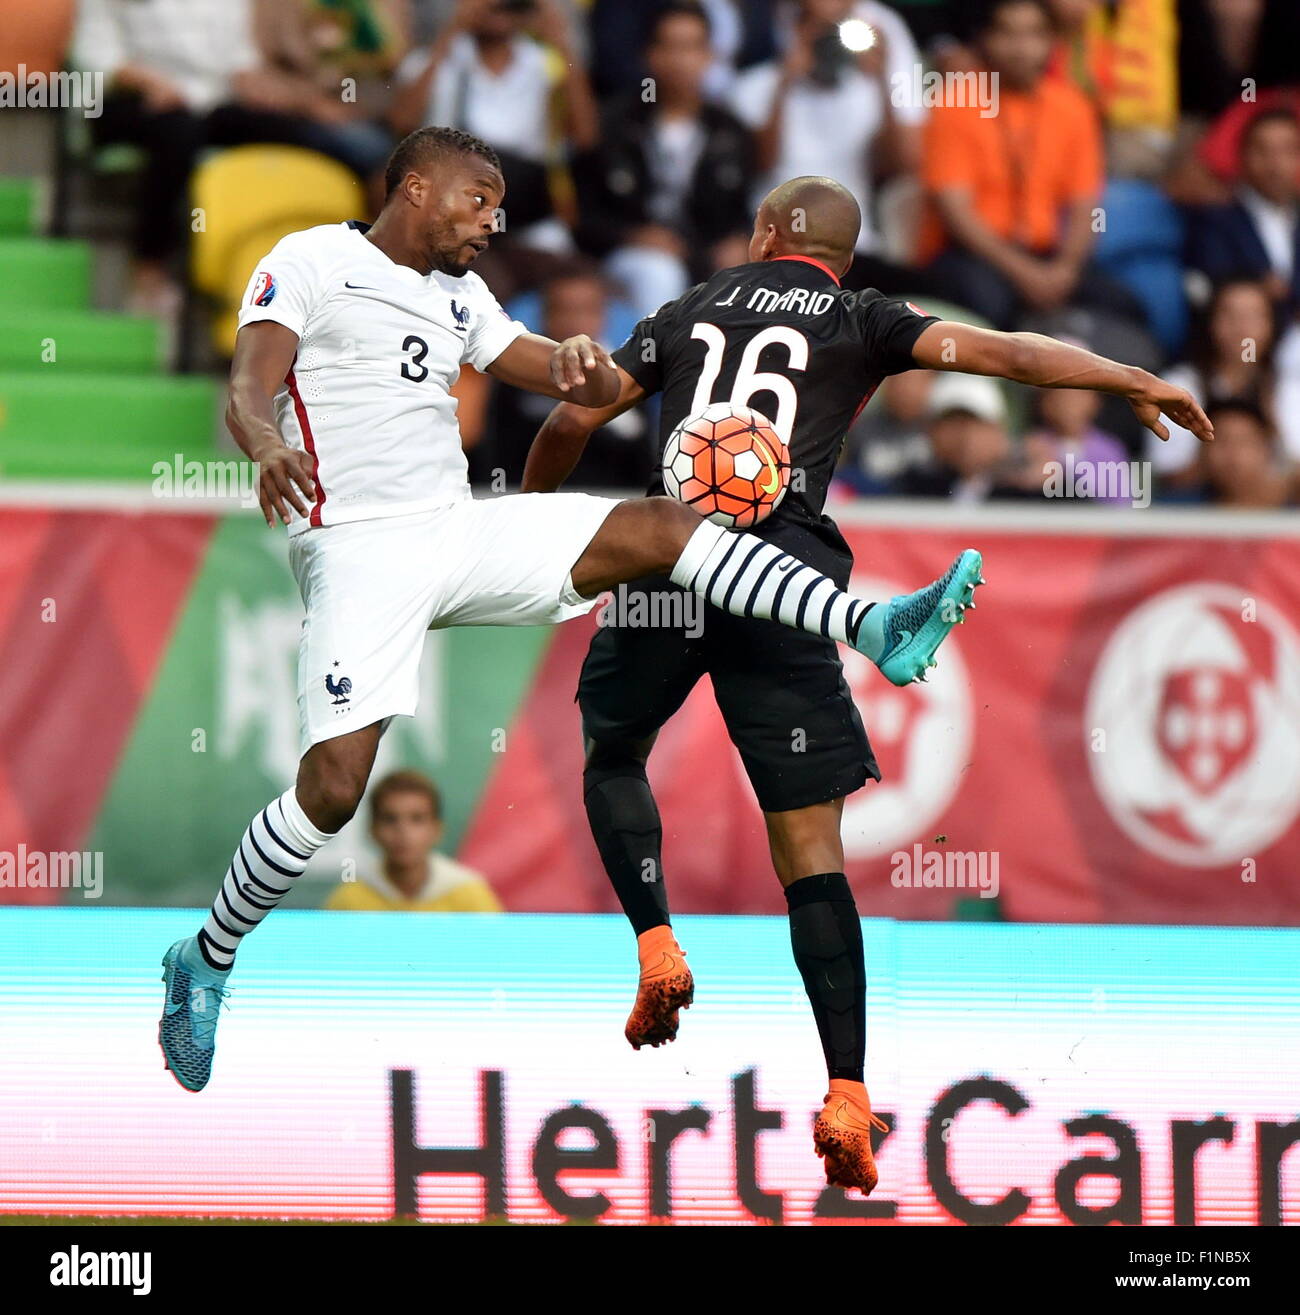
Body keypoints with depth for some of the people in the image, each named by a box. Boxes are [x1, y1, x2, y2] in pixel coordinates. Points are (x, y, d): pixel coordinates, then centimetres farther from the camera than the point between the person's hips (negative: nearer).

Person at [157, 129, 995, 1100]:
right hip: (359, 545, -6)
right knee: (334, 786, -16)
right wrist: (268, 446, -35)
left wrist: (587, 367, -7)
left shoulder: (460, 295, 22)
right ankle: (207, 960, 2)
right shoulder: (309, 262, 2)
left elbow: (592, 388, 20)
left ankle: (873, 628, -17)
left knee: (662, 527, -10)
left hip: (461, 529, 6)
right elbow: (247, 392, -11)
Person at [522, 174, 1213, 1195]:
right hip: (787, 569, -1)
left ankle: (657, 947, 6)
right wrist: (1133, 382, 2)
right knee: (812, 852, 1)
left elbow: (572, 421, 19)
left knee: (613, 755, 30)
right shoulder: (860, 323, 12)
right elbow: (998, 352, 0)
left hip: (670, 558, 1)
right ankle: (847, 1095, -10)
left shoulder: (690, 313, 20)